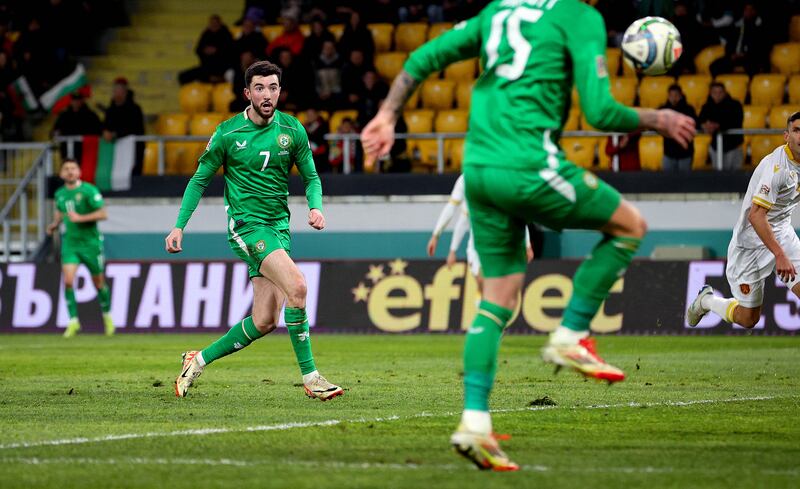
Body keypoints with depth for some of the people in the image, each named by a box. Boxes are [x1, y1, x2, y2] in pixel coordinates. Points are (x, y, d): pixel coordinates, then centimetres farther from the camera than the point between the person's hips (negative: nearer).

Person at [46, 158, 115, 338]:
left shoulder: (88, 190, -11)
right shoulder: (60, 194, 7)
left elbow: (103, 214, -15)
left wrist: (81, 218, -24)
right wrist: (54, 225, 5)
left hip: (90, 242, -3)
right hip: (69, 242, 3)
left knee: (98, 282, 9)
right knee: (68, 280, -14)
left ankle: (107, 315, 34)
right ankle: (73, 321, -7)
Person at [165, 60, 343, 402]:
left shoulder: (292, 130, 5)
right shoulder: (228, 133, -4)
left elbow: (311, 177, 14)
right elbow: (200, 180, 5)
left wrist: (315, 207, -7)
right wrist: (179, 226, -1)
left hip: (279, 228, 5)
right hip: (246, 225, -5)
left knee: (265, 322, -1)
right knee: (296, 285, -27)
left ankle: (199, 360, 19)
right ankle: (310, 378, -22)